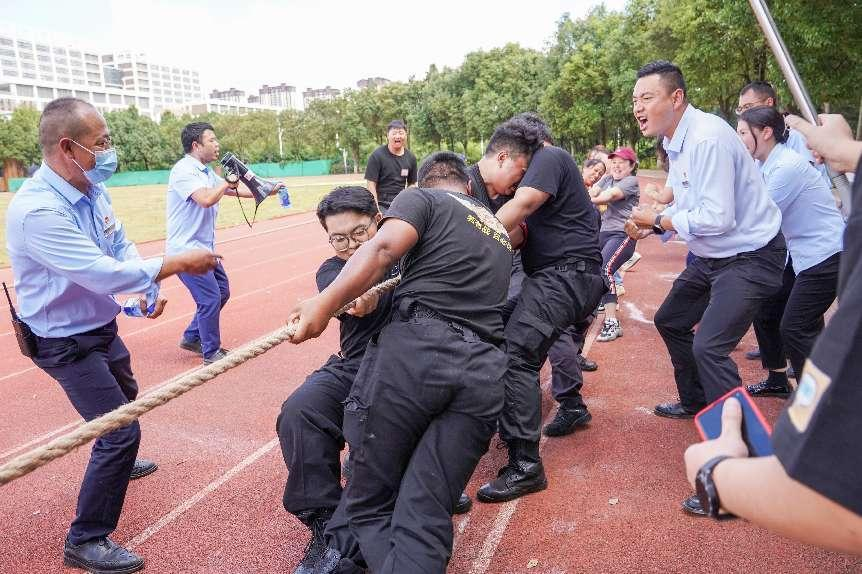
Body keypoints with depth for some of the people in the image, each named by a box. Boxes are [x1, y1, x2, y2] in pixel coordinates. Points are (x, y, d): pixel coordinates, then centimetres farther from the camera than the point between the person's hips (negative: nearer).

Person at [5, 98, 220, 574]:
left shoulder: (92, 189, -5)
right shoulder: (37, 210, -31)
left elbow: (120, 245, 4)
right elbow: (100, 272, -36)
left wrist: (150, 287, -14)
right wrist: (176, 263, -30)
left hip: (101, 325, 9)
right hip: (66, 341, -9)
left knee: (124, 398, 30)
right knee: (121, 429, -10)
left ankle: (116, 462, 59)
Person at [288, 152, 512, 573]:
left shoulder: (422, 198, 13)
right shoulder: (501, 233, 33)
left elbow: (384, 249, -7)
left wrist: (326, 303, -18)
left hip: (415, 347, -5)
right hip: (484, 371, 5)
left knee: (370, 507, 7)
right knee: (425, 521, 4)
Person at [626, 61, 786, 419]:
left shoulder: (707, 138, -25)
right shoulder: (677, 141, 5)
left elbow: (716, 218, -30)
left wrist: (657, 220, -17)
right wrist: (650, 226, -5)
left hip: (749, 257, -10)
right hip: (713, 256, 10)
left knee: (708, 348, -20)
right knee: (669, 321, 19)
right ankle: (695, 403, 37)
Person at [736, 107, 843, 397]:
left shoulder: (787, 166, -21)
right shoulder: (764, 167, 5)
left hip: (825, 255, -9)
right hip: (800, 254, 9)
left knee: (795, 329, -9)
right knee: (766, 312, 13)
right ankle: (778, 381, 29)